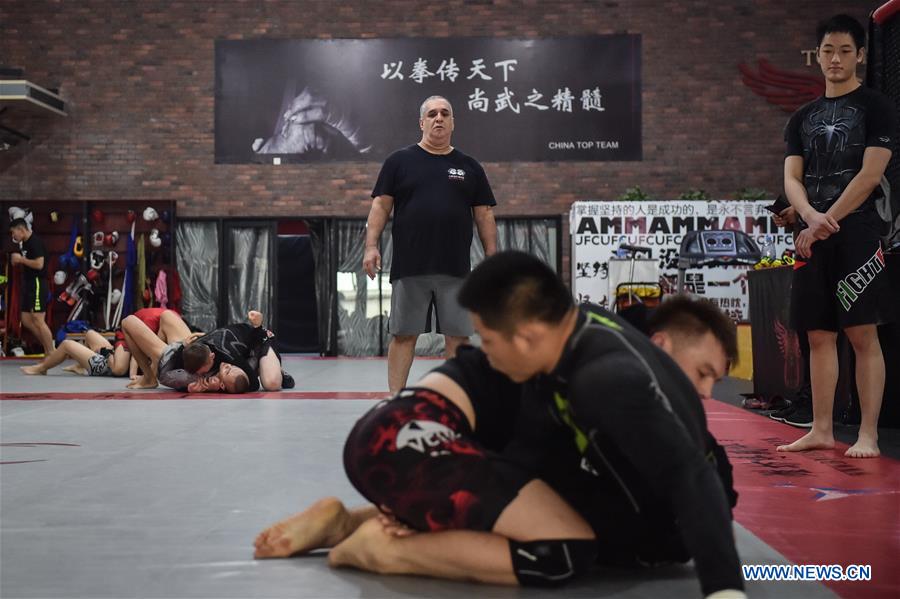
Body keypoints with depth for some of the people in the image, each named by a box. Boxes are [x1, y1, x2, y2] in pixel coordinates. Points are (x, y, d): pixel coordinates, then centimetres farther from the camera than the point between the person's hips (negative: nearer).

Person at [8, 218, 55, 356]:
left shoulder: (35, 242, -15)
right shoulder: (24, 243, 14)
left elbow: (39, 264, -25)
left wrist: (21, 259, -14)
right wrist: (17, 260, 8)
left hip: (38, 284, -10)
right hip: (29, 284, 10)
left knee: (38, 320, -10)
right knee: (26, 320, 11)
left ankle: (51, 355, -5)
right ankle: (47, 349, 17)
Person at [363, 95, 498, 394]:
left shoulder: (469, 167, 12)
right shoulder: (399, 161, 7)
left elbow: (484, 215, 11)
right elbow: (381, 205, 3)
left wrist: (492, 259, 4)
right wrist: (371, 246, -9)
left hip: (455, 269, 2)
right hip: (409, 268, -1)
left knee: (458, 336, 3)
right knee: (403, 335, 2)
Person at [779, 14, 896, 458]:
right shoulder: (802, 118, 17)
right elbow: (791, 179, 9)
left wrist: (826, 222, -12)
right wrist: (811, 217, -12)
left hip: (856, 235, -5)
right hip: (812, 237, 5)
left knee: (862, 334, -6)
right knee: (819, 335, 6)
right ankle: (822, 430, 12)